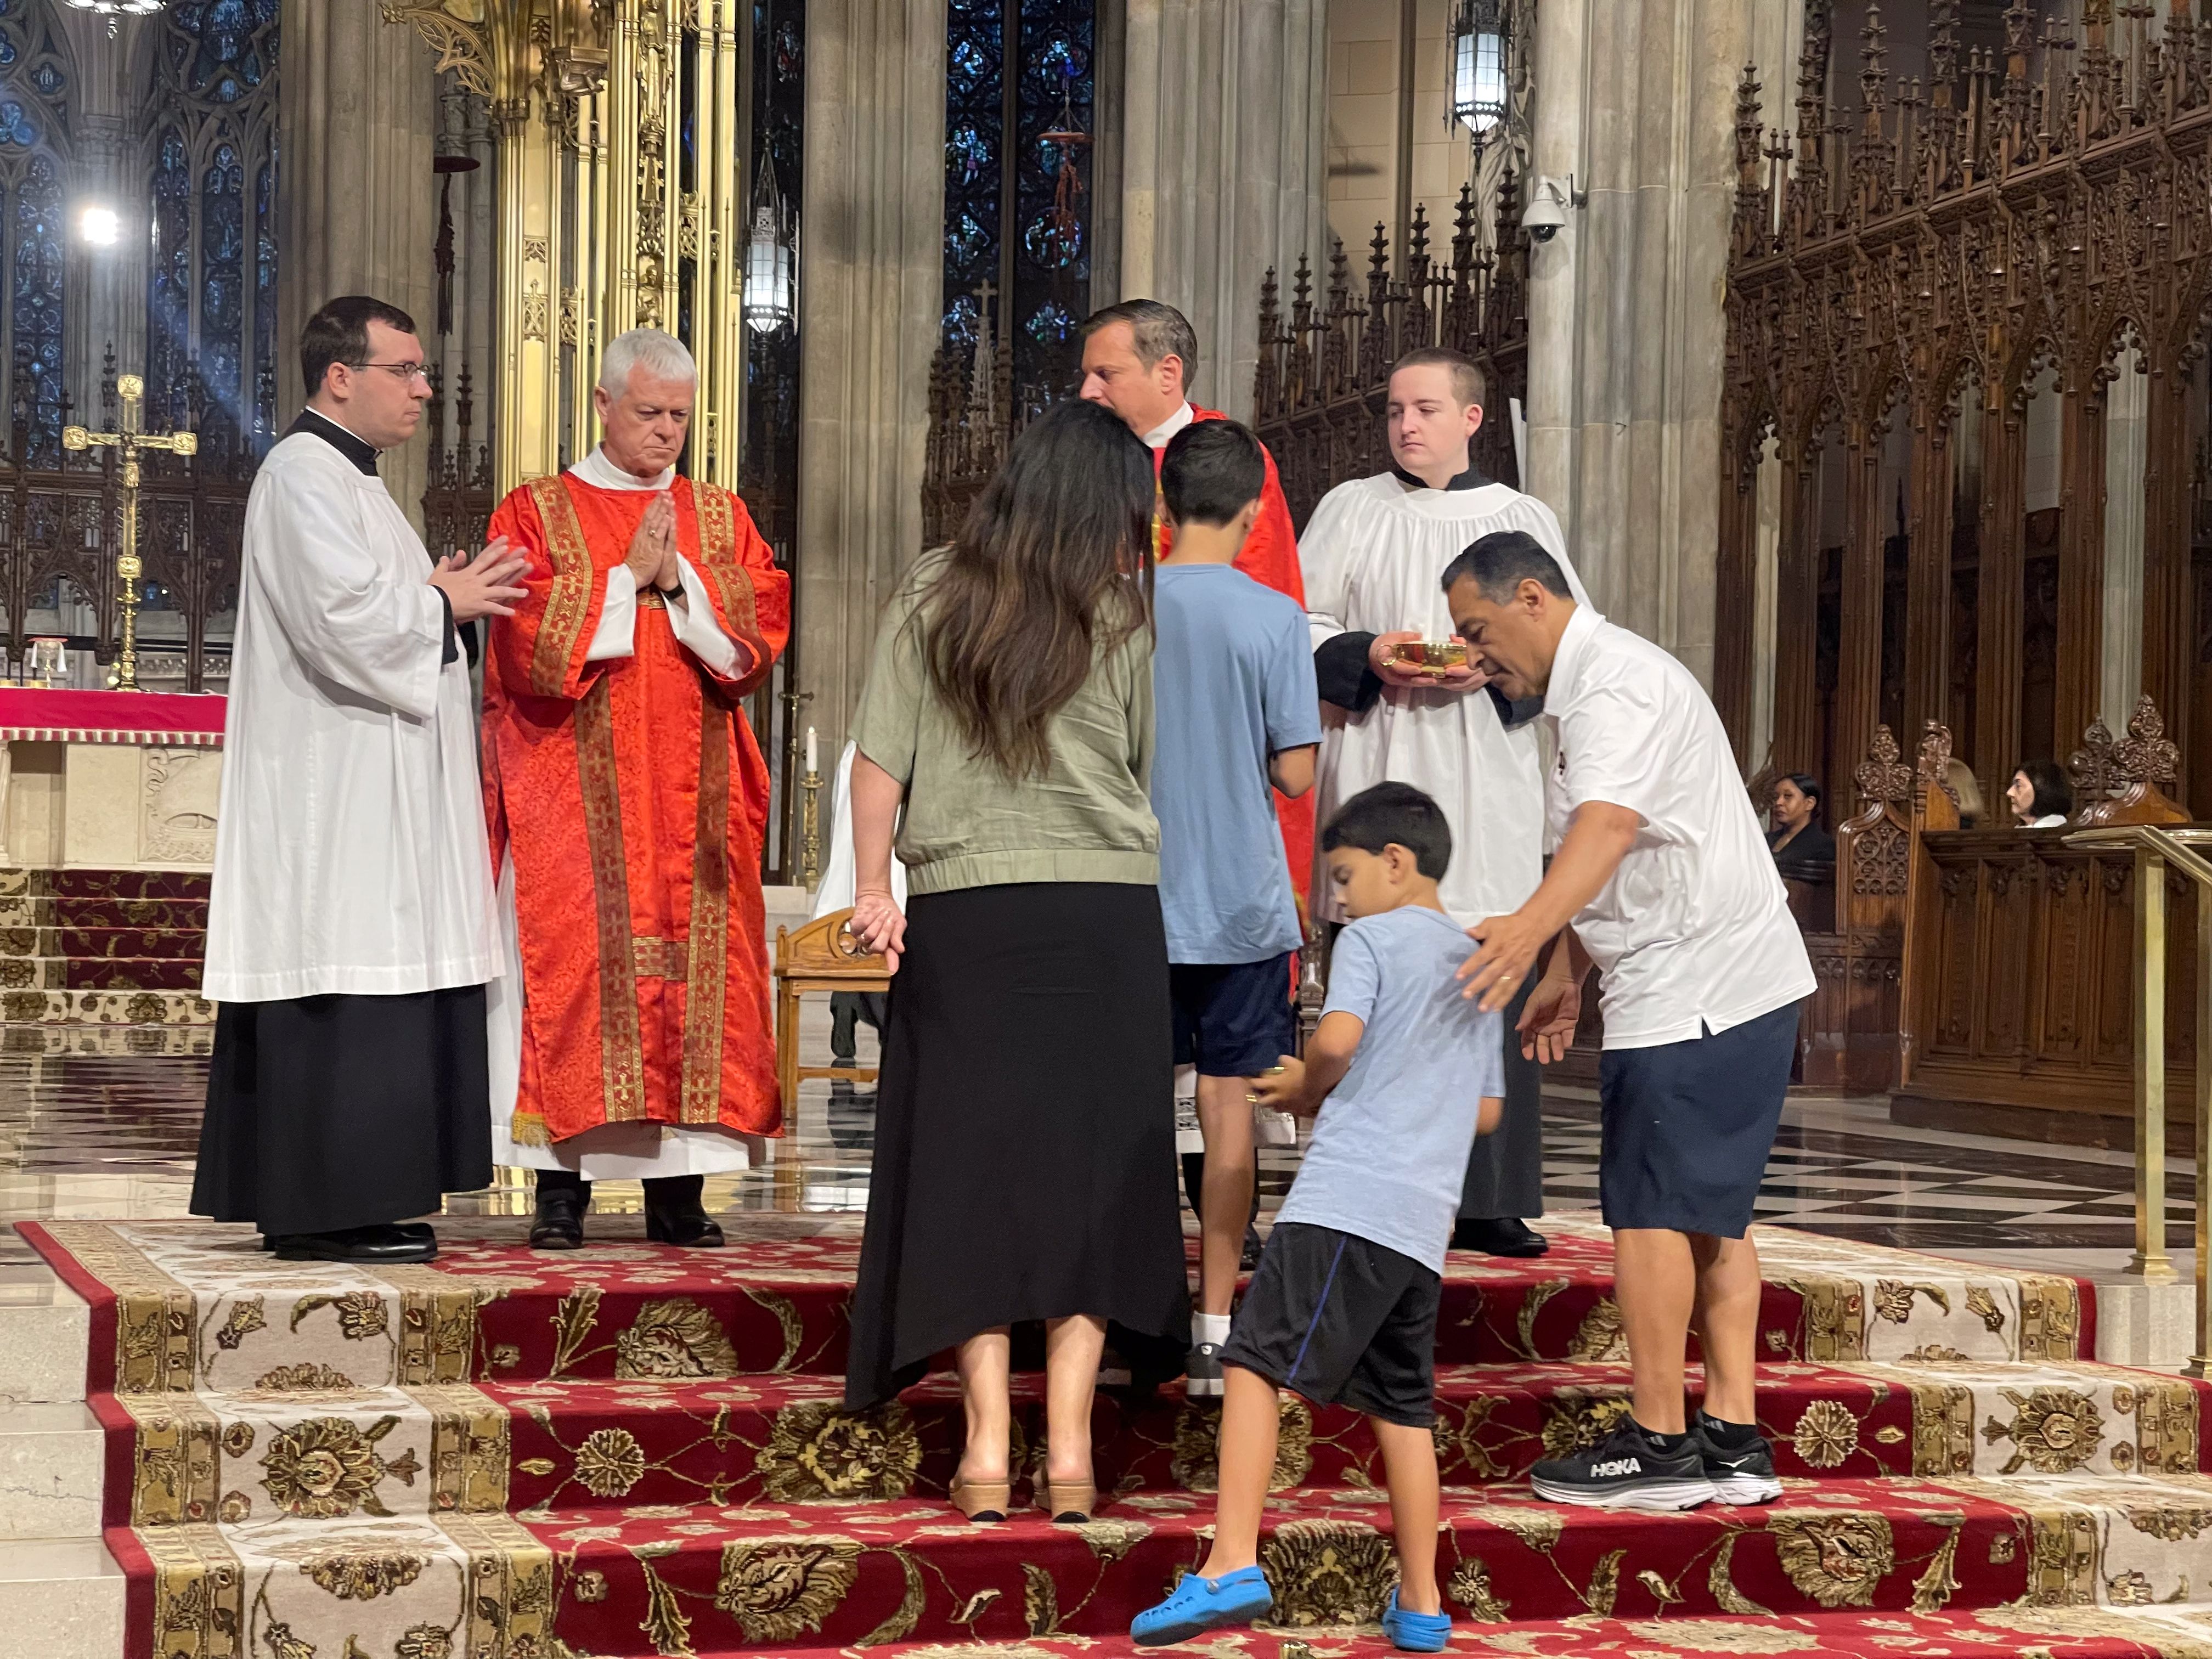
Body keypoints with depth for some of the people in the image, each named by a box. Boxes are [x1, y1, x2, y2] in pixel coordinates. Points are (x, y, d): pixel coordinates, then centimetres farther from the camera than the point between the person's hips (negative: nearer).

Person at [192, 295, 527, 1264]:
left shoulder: (346, 479, 21)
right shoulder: (305, 475, -12)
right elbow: (347, 618, -23)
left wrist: (442, 600, 9)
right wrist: (446, 604, -8)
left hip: (365, 795, 11)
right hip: (333, 794, -11)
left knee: (366, 991, 9)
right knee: (342, 992, -10)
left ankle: (316, 1203, 13)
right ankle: (325, 1210, -8)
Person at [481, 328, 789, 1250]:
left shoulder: (720, 518, 14)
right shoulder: (538, 513, 5)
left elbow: (760, 632, 2)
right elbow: (531, 644, -7)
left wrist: (679, 581, -10)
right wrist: (630, 578, -9)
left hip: (695, 792, 3)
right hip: (571, 791, -3)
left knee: (694, 967, -1)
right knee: (572, 966, -7)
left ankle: (678, 1190, 3)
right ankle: (562, 1185, -4)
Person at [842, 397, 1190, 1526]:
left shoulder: (929, 601, 4)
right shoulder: (1128, 620, 2)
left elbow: (879, 761, 0)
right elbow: (1163, 778, 7)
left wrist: (871, 891, 6)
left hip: (960, 917, 1)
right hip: (1108, 915, 0)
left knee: (969, 1169, 5)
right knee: (1090, 1168, 5)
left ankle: (988, 1448, 1)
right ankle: (1069, 1449, 2)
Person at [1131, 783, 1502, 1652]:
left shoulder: (1371, 938, 2)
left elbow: (1337, 1039, -16)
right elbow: (1487, 1113, 27)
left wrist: (1309, 1086, 6)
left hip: (1346, 1197, -7)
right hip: (1427, 1220, 7)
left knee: (1254, 1360, -9)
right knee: (1403, 1405, 11)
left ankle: (1233, 1563, -20)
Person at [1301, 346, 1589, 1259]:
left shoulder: (1525, 521, 12)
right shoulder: (1350, 510, 11)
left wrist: (1494, 668, -11)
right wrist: (1370, 656, -12)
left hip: (1486, 782, 1)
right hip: (1375, 770, 0)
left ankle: (1490, 1203, 1)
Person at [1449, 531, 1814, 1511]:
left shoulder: (1616, 684, -15)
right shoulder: (1589, 686, 20)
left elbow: (1609, 824, -34)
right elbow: (1606, 862, 29)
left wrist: (1530, 926, -47)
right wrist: (1563, 973, 32)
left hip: (1694, 987, -11)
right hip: (1739, 984, 11)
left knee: (1650, 1206, -7)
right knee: (1707, 1212, 12)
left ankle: (1659, 1444, -2)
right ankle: (1733, 1442, 14)